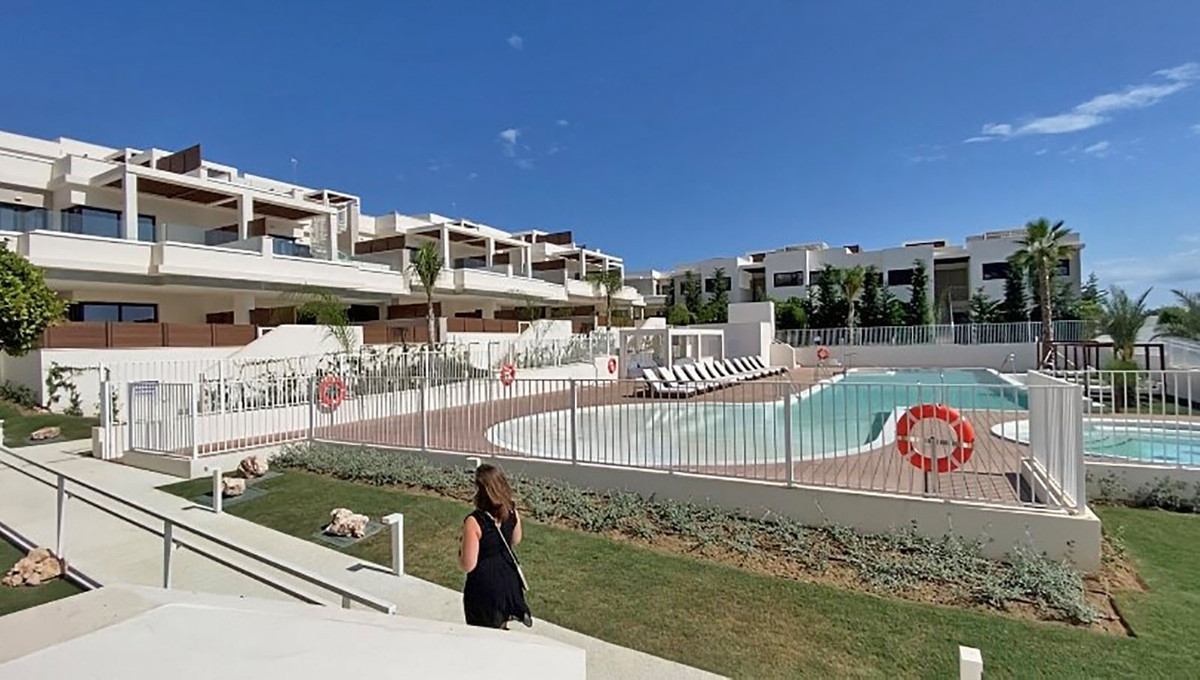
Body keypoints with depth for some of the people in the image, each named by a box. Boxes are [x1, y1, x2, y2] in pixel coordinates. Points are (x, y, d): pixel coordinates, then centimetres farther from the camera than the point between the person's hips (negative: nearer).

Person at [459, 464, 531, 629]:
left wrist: (460, 552, -4)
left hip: (484, 585, -5)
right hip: (509, 577, 5)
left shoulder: (474, 521, -28)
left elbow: (468, 565, -23)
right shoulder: (512, 511, -11)